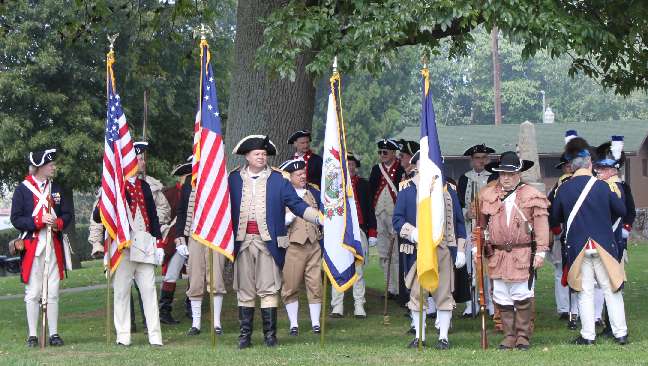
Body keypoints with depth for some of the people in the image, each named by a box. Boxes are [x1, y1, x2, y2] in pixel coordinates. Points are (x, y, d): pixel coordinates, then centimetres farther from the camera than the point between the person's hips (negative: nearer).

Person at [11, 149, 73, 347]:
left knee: (53, 292, 5)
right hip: (32, 246, -4)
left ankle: (54, 333, 9)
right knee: (33, 292, -1)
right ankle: (32, 335, 3)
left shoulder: (57, 189, 13)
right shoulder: (22, 189, -1)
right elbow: (16, 219, -5)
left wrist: (58, 223, -10)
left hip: (54, 246, 4)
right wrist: (38, 221, -19)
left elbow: (68, 214, 12)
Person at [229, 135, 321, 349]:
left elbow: (296, 205, 4)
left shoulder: (278, 180, 8)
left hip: (268, 242, -1)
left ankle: (270, 334, 2)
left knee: (268, 289, -3)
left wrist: (319, 217, -9)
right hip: (242, 241, 1)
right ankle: (245, 334, 9)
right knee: (244, 290, 4)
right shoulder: (234, 179, 10)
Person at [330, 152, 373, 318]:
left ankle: (359, 306, 7)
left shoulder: (363, 184, 10)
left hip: (358, 231, 1)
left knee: (359, 269, 2)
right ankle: (337, 306, 6)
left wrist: (372, 231, 5)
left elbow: (369, 209, 10)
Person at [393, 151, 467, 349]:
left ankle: (443, 336, 8)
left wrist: (461, 250, 6)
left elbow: (458, 221, 12)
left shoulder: (448, 189, 11)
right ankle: (419, 336, 12)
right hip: (417, 251, -1)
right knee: (417, 293, 2)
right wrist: (413, 233, -18)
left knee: (444, 293, 1)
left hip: (444, 250, 1)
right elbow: (397, 219, 0)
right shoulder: (407, 189, 5)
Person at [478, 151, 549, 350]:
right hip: (497, 255, 4)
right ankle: (509, 337, 14)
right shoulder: (487, 195, 10)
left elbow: (541, 224, -3)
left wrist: (540, 252, -8)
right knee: (502, 298, 5)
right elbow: (480, 224, 16)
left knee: (523, 297, -2)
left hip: (523, 255, -3)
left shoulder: (532, 196, 0)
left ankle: (523, 337, 8)